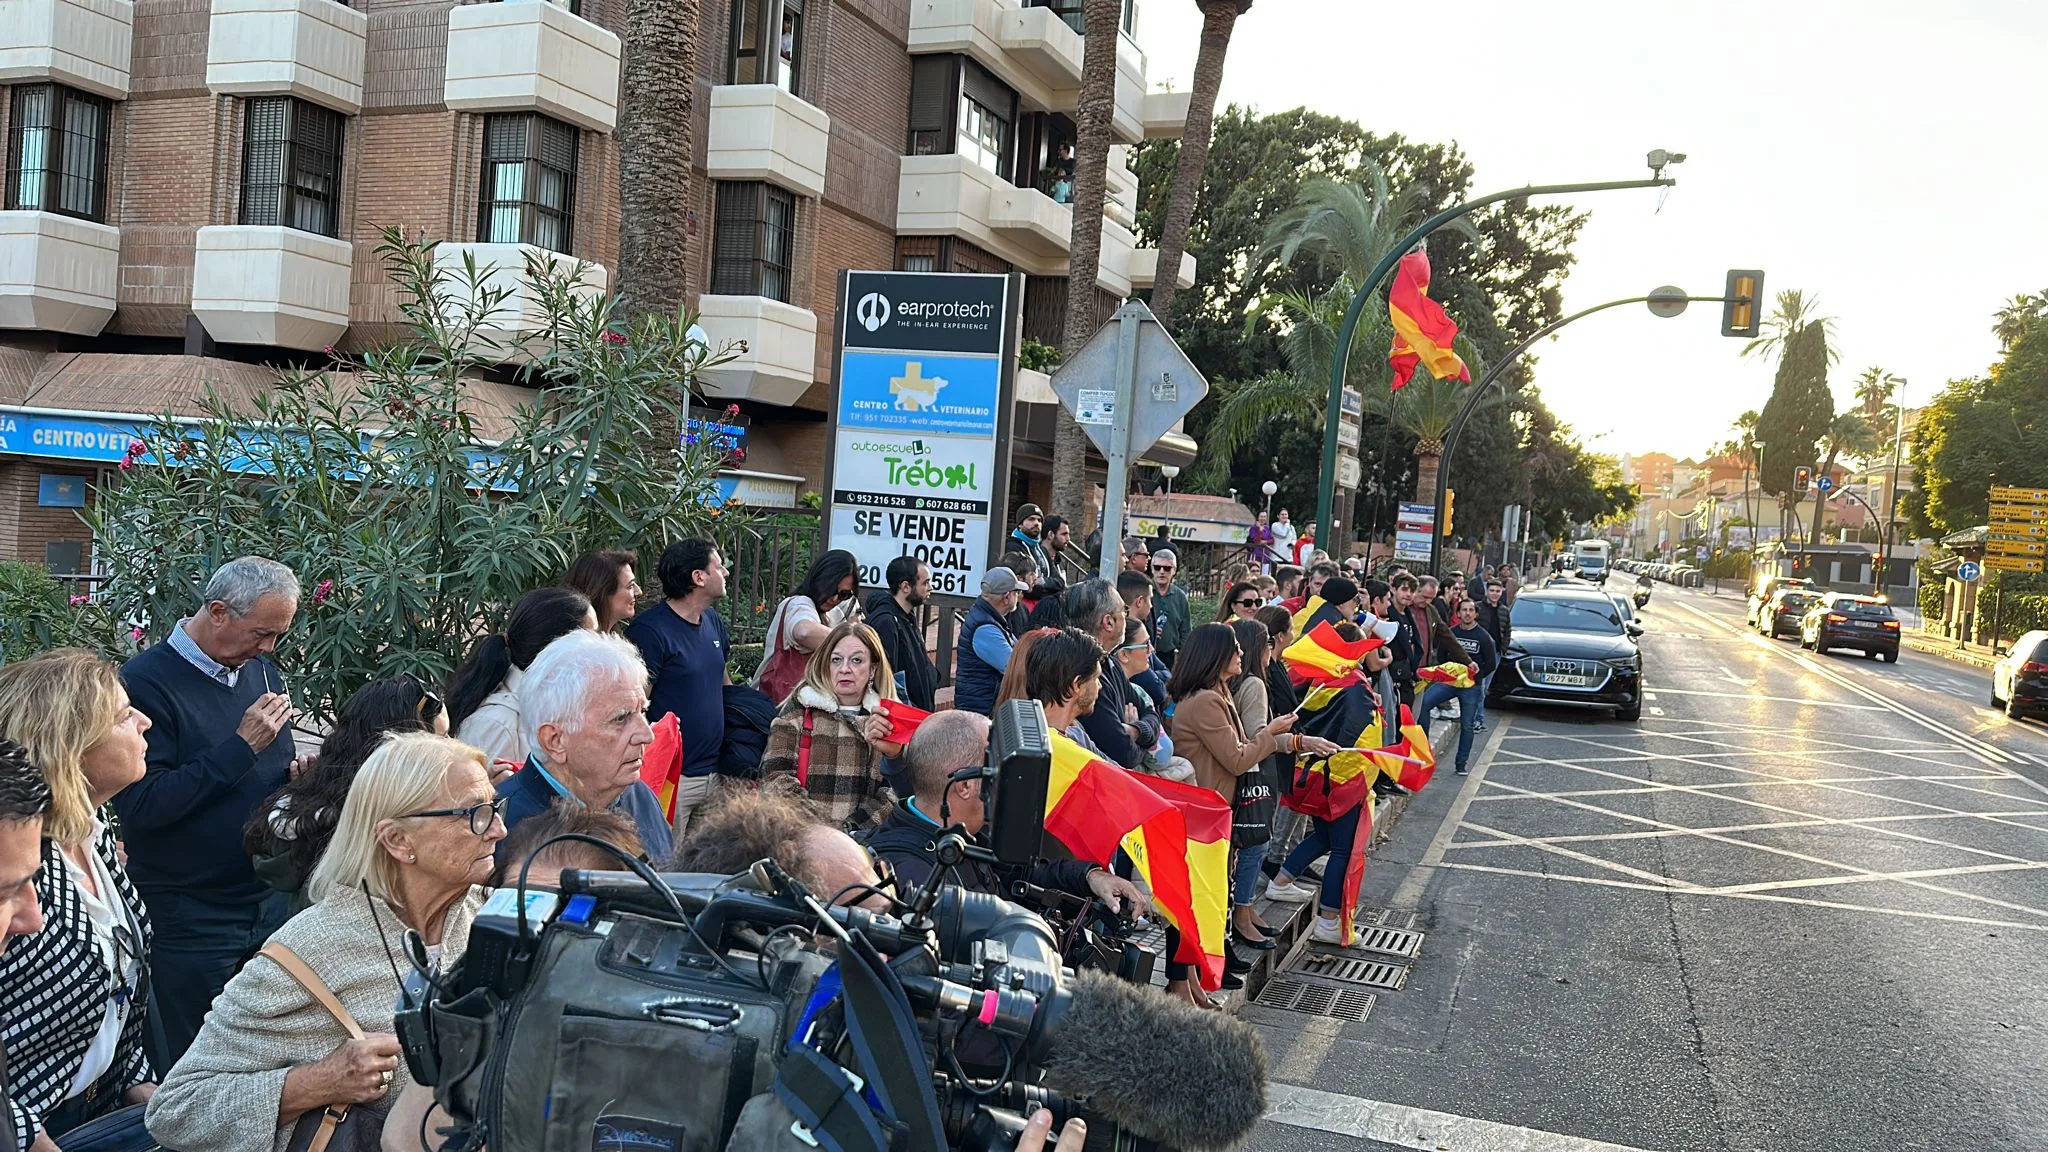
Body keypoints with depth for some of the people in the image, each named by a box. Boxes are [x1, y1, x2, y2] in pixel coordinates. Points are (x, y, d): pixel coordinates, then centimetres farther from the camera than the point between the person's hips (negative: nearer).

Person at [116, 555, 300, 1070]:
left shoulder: (264, 674, 8)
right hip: (190, 923, -6)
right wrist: (241, 747, -22)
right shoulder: (145, 682, -14)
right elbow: (140, 806, -22)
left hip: (269, 905, 6)